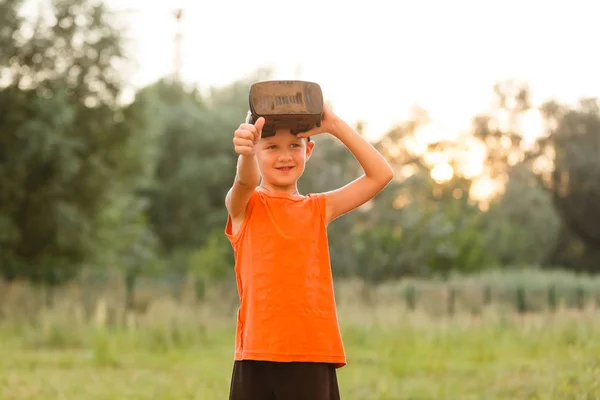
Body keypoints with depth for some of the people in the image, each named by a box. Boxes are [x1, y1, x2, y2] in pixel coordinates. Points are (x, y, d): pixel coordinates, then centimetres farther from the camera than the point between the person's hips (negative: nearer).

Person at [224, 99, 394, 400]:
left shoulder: (318, 208, 13)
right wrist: (245, 154, -43)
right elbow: (246, 181, -20)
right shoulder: (243, 206, 5)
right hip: (259, 355, -2)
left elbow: (381, 174, 7)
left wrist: (334, 125, 0)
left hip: (315, 355, 2)